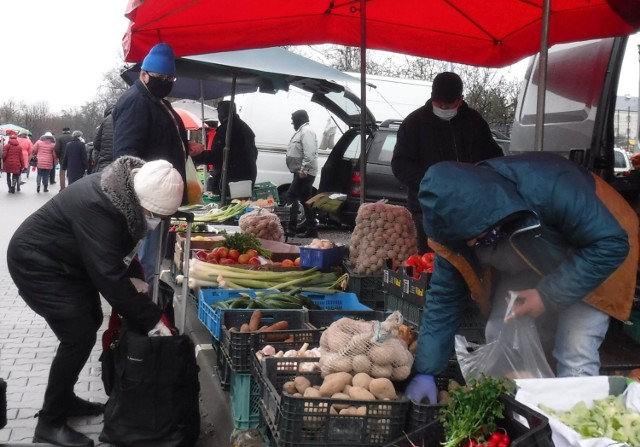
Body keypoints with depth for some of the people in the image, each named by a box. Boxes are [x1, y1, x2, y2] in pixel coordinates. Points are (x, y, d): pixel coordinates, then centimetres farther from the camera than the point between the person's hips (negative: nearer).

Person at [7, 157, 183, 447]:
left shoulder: (124, 190, -8)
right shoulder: (97, 207, -36)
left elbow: (114, 253, 8)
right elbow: (108, 277, -34)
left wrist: (130, 278, -7)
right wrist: (151, 319, -28)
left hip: (66, 260, 9)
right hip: (36, 263, -9)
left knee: (91, 322, 13)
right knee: (79, 335, -11)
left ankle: (63, 398, 28)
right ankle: (50, 423, 3)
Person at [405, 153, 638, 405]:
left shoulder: (548, 187, -41)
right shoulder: (457, 223, -23)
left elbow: (611, 244, -31)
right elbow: (444, 297, -14)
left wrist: (548, 296, -35)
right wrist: (426, 372, -15)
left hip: (592, 263, -4)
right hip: (524, 270, 4)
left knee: (576, 356, -16)